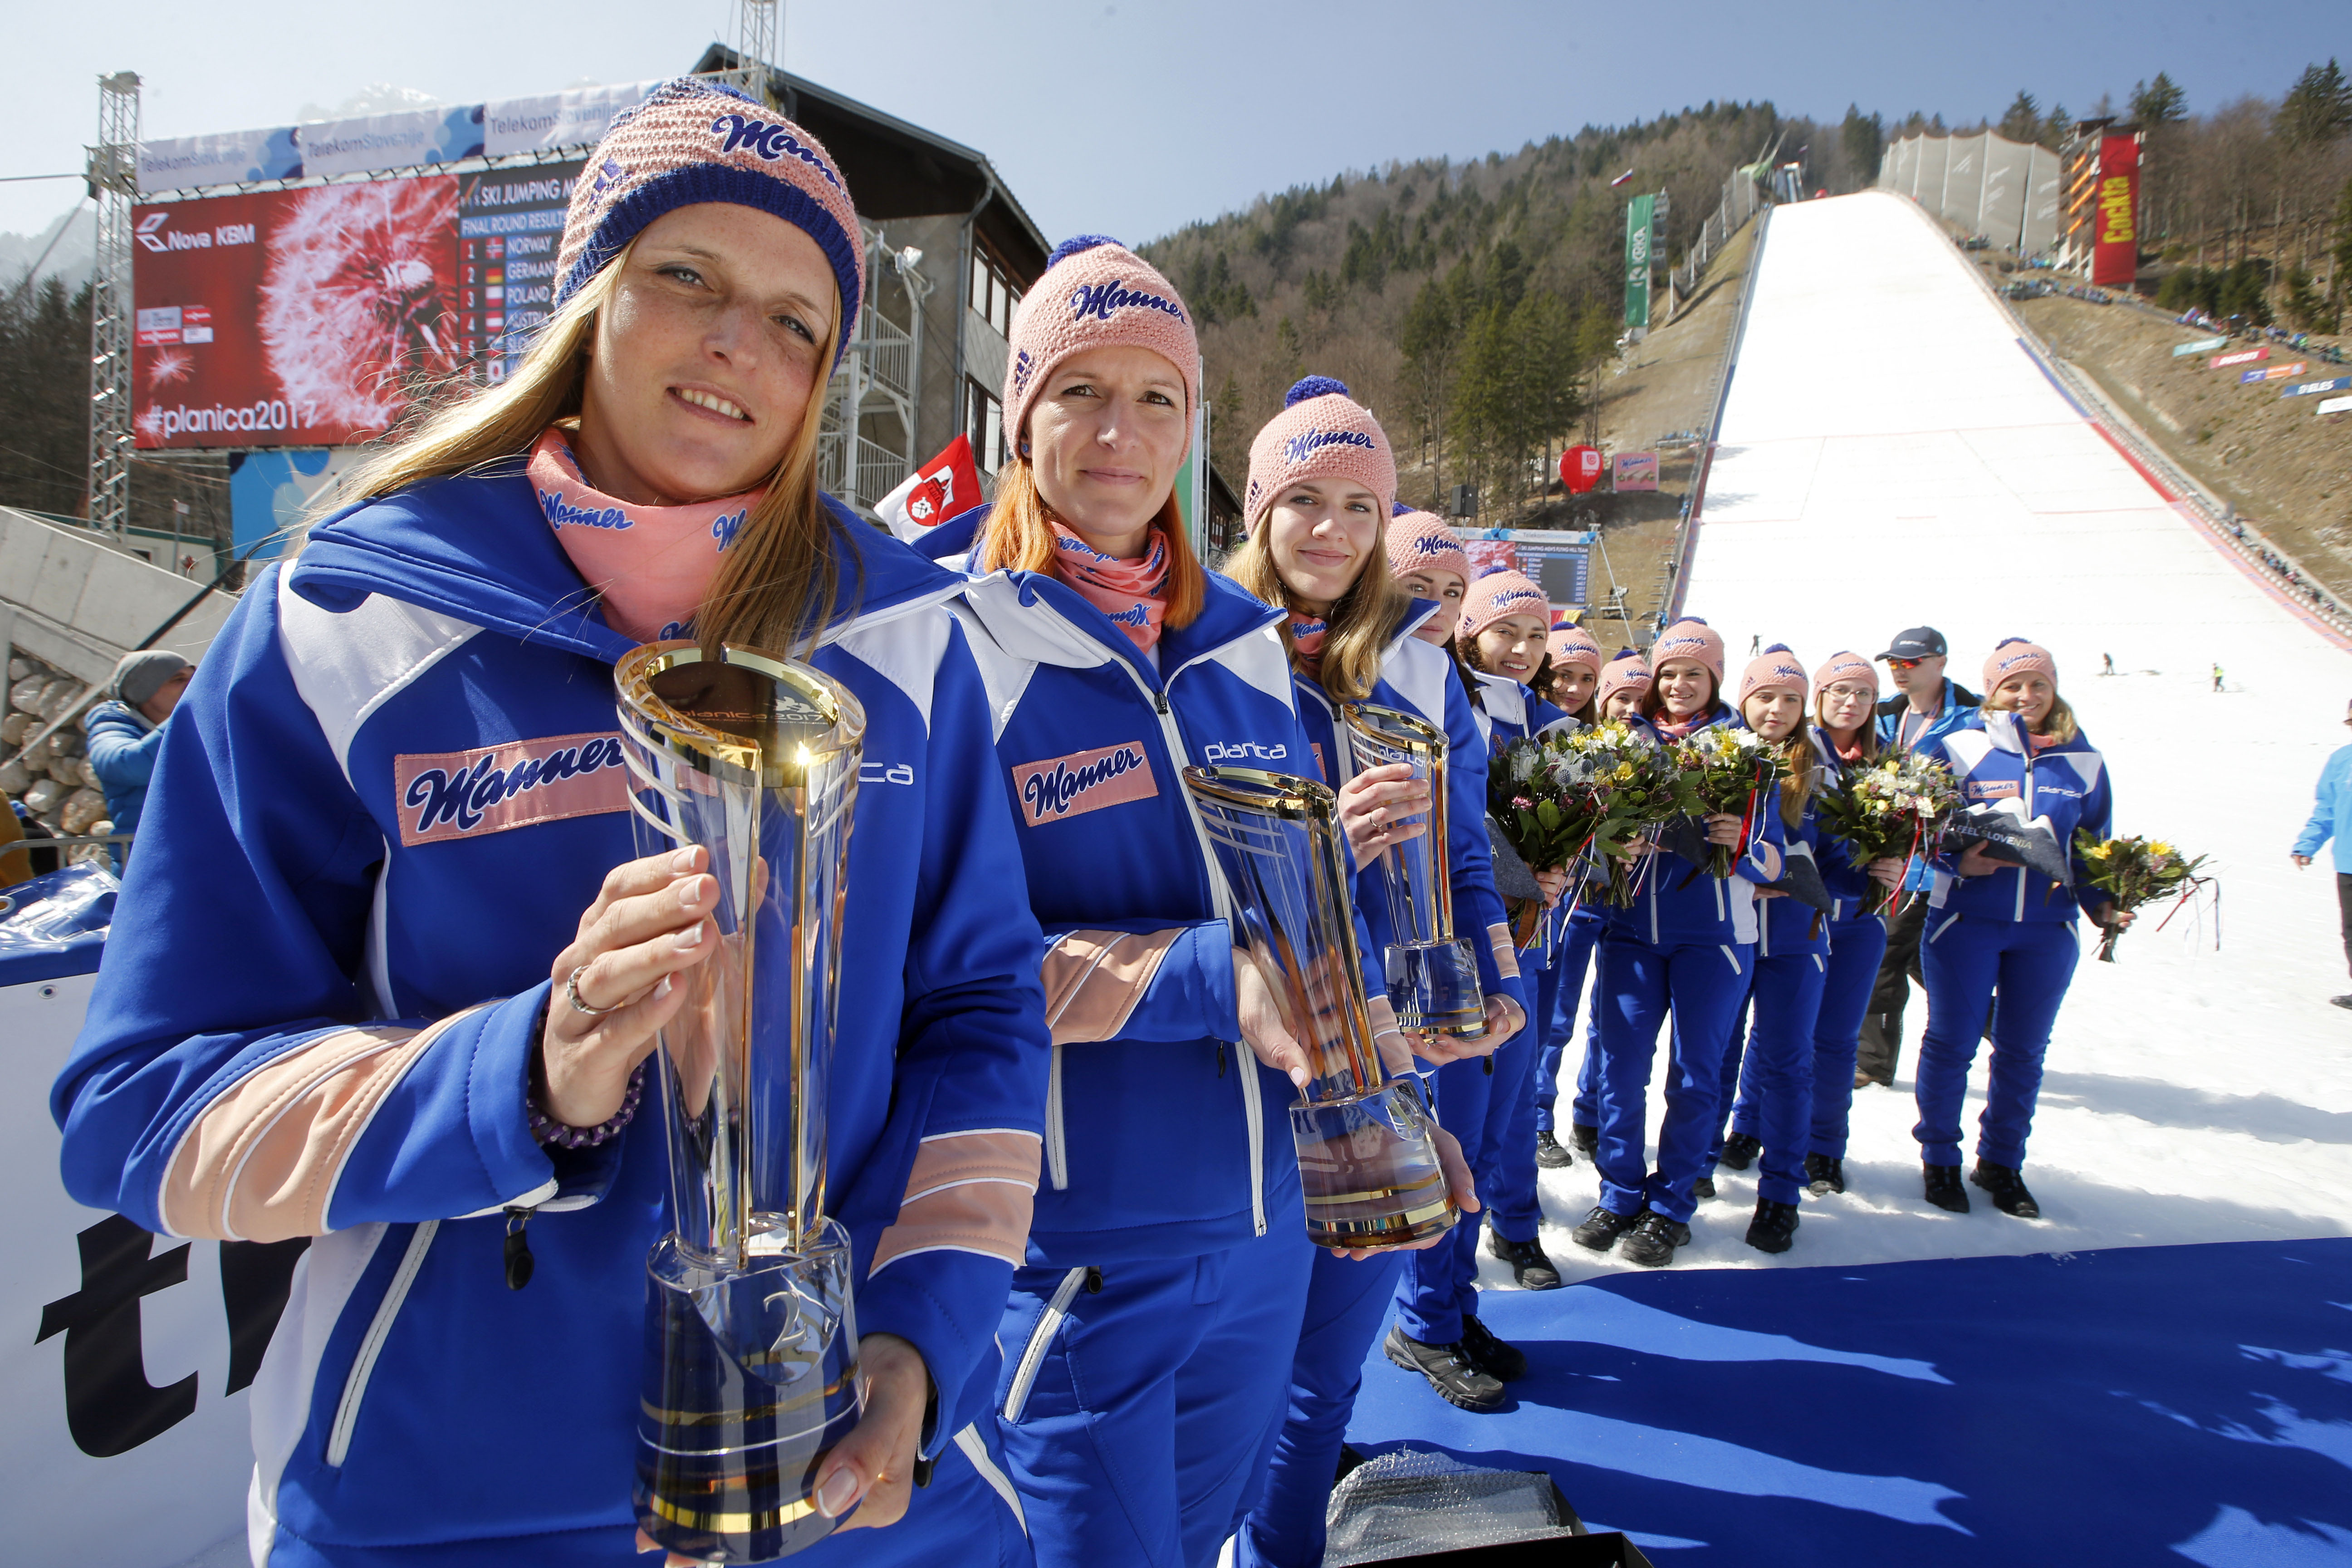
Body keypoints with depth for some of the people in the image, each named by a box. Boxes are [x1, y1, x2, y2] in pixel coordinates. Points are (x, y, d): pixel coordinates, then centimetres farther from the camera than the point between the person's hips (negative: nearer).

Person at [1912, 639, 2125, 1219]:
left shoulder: (2084, 762, 5)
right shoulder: (1958, 748, -5)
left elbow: (2093, 847, 12)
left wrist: (2102, 904, -3)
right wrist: (1958, 860, -20)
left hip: (2047, 930, 3)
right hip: (1965, 921, -3)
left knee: (2023, 1051, 12)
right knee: (1951, 1042, 4)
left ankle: (2002, 1163, 29)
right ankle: (1940, 1160, 21)